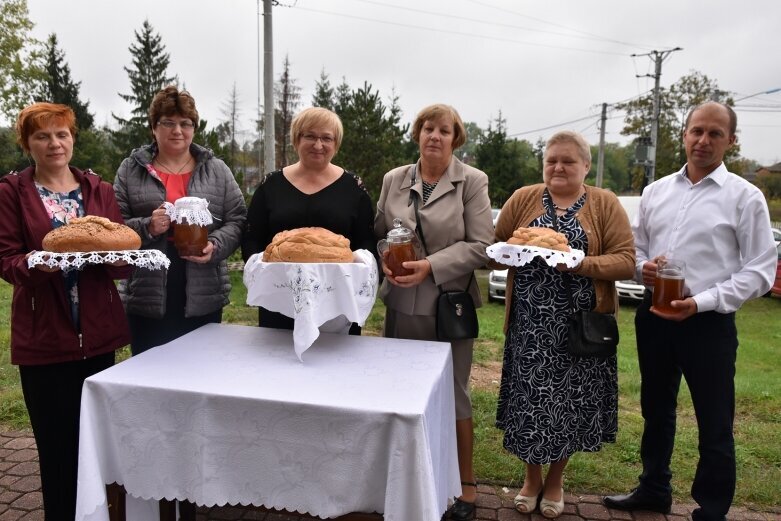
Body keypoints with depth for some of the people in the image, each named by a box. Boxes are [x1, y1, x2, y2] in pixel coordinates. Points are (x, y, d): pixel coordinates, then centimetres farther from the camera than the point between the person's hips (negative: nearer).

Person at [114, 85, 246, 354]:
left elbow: (237, 220, 4)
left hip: (204, 298, 1)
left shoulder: (216, 170, 7)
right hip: (148, 299, 0)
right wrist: (147, 228, -17)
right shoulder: (130, 170, 6)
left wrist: (215, 246, -14)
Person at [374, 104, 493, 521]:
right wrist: (385, 260, -8)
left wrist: (431, 265, -20)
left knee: (453, 394, 7)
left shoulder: (473, 182, -5)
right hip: (400, 303, 4)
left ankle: (466, 484, 27)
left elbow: (480, 246, -10)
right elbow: (378, 233, 12)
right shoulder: (394, 179, 7)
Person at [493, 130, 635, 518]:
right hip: (529, 323, 1)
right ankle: (532, 476, 30)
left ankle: (555, 479, 33)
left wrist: (580, 263, -21)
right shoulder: (522, 199, 6)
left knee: (570, 400, 9)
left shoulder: (606, 204, 2)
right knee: (529, 399, 6)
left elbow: (626, 261, -6)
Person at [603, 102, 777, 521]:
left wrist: (701, 302, -19)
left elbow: (759, 270, -8)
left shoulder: (745, 196, -4)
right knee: (656, 410, 19)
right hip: (653, 316, 5)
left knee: (714, 426, 6)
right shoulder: (656, 191, 8)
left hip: (708, 323, -4)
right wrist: (642, 267, -9)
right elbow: (634, 248, 14)